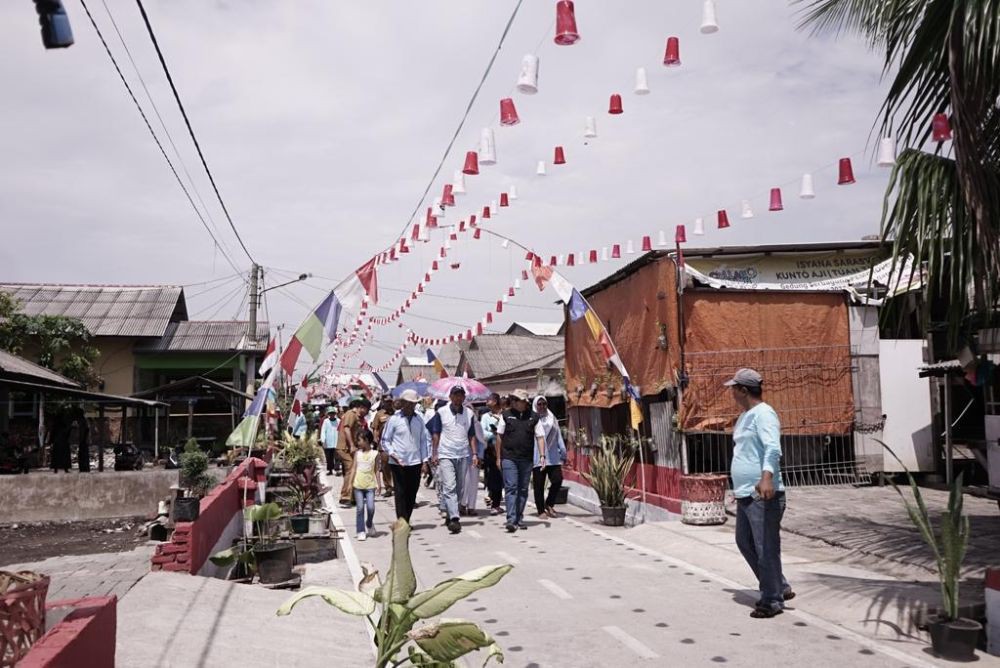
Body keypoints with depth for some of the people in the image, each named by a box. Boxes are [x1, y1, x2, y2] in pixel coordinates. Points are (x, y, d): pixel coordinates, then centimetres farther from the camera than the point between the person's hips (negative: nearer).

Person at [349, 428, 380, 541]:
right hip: (358, 485, 2)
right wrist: (350, 483, 0)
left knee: (371, 507, -9)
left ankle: (369, 524, 20)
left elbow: (376, 470, 3)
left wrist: (378, 483, -1)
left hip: (370, 485, -1)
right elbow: (353, 468, 5)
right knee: (360, 508, 0)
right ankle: (361, 531, 7)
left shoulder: (375, 453, 0)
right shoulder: (357, 453, 5)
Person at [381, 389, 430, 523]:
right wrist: (392, 453, -13)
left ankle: (406, 522, 20)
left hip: (415, 462, 4)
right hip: (398, 463, -4)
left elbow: (423, 440, 14)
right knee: (401, 493, -3)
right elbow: (385, 440, 2)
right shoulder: (394, 419, -2)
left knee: (412, 493, 8)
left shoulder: (419, 420, 9)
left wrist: (425, 459, 8)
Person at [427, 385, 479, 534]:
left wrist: (474, 453, 3)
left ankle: (450, 515, 22)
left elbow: (472, 436, 12)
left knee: (459, 488, 9)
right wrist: (434, 454, -3)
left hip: (463, 456, 4)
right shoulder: (441, 412, -1)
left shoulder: (469, 413, 7)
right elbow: (435, 434, 3)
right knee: (449, 487, -13)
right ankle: (454, 518, -19)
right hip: (446, 455, -4)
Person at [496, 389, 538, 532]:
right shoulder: (506, 415, 4)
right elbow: (499, 436, 7)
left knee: (523, 489, 8)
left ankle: (519, 518, 18)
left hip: (526, 459, 2)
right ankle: (511, 519, -12)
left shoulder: (533, 417, 5)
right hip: (509, 458, -2)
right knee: (511, 487, -9)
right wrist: (498, 457, 4)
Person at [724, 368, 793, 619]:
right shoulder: (744, 416, 17)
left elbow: (773, 448, -28)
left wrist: (767, 477, -43)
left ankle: (772, 600, 10)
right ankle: (780, 588, 29)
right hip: (745, 494, 11)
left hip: (763, 495, -10)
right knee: (745, 542, 17)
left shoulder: (763, 413, -14)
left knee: (766, 548, -2)